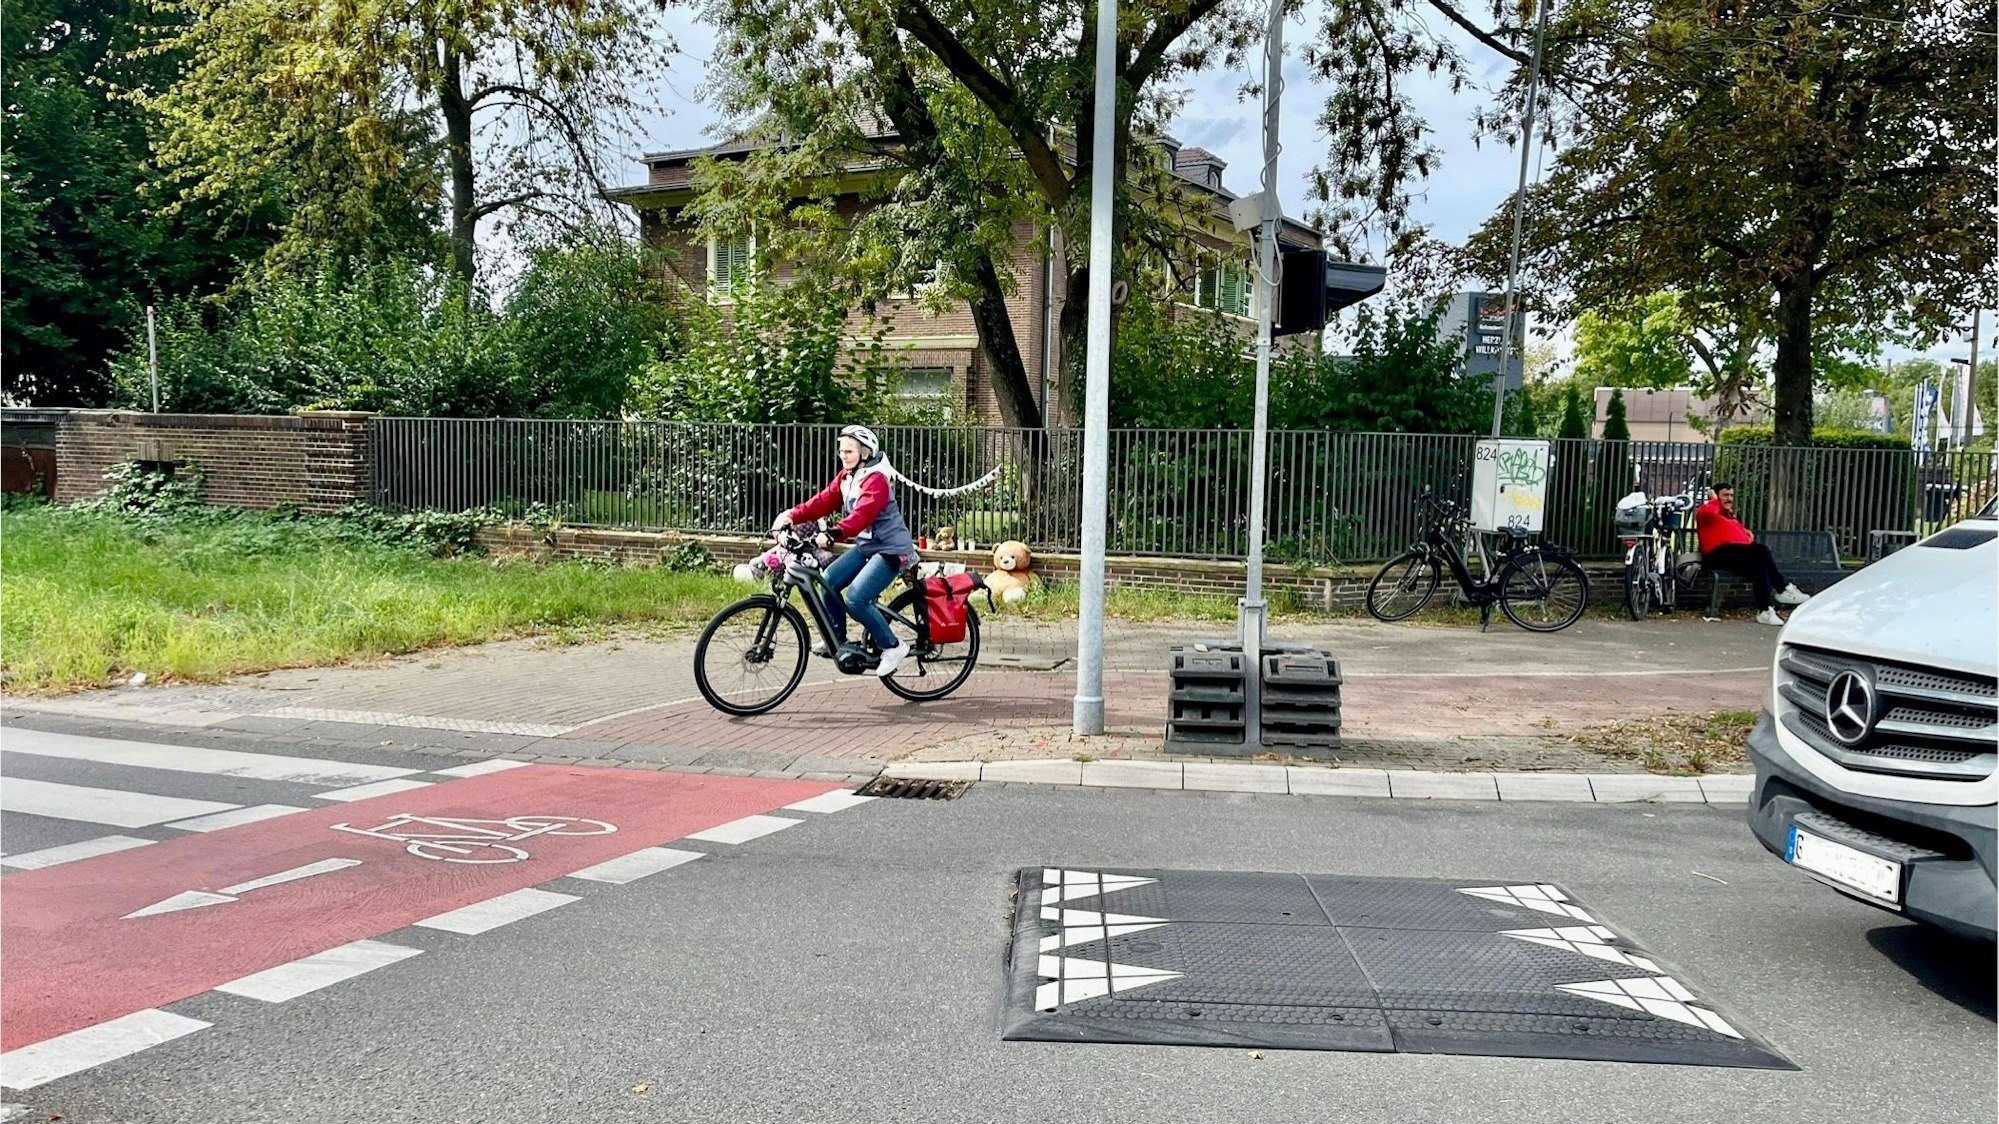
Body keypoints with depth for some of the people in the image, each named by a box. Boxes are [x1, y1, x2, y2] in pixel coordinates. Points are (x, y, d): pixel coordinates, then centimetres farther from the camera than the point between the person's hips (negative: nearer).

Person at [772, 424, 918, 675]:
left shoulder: (875, 479, -20)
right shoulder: (846, 476, 8)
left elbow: (862, 515, -35)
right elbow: (825, 500, -2)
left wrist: (832, 535, -49)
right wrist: (792, 515, -16)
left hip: (891, 549, -9)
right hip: (866, 545, 9)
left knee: (855, 599, -21)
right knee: (829, 581, -2)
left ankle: (892, 647, -4)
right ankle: (838, 641, 13)